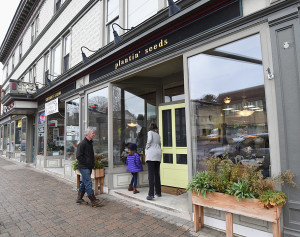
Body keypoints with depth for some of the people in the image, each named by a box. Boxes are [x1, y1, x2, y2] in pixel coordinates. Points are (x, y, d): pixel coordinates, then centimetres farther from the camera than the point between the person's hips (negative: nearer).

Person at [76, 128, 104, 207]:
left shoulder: (90, 143, 14)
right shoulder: (82, 144, -14)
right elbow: (78, 156, -18)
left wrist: (92, 163, 12)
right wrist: (86, 163, -16)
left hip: (89, 167, 9)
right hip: (84, 167, -9)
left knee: (84, 183, 15)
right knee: (88, 183, -6)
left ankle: (79, 199, 28)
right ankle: (94, 201, -2)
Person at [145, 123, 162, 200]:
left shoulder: (150, 132, 6)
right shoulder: (158, 135, 23)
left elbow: (149, 139, -12)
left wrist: (146, 148, -1)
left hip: (151, 154, -6)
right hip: (158, 154, 6)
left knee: (151, 174, -10)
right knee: (157, 174, 13)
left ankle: (151, 194, -15)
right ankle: (158, 192, 19)